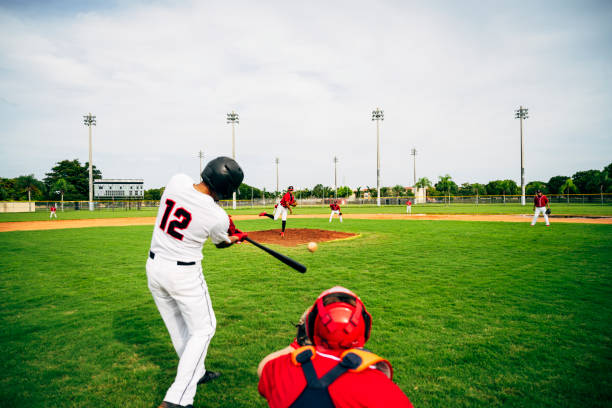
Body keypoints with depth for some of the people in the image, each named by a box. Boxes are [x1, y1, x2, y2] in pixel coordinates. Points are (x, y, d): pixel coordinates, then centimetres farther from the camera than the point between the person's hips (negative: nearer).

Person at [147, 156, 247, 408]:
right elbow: (221, 243, 1)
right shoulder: (217, 217, -22)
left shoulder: (177, 180, -11)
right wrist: (236, 238, 24)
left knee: (177, 326, 21)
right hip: (184, 274, -7)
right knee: (203, 329, 10)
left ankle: (196, 373, 42)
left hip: (154, 266, 7)